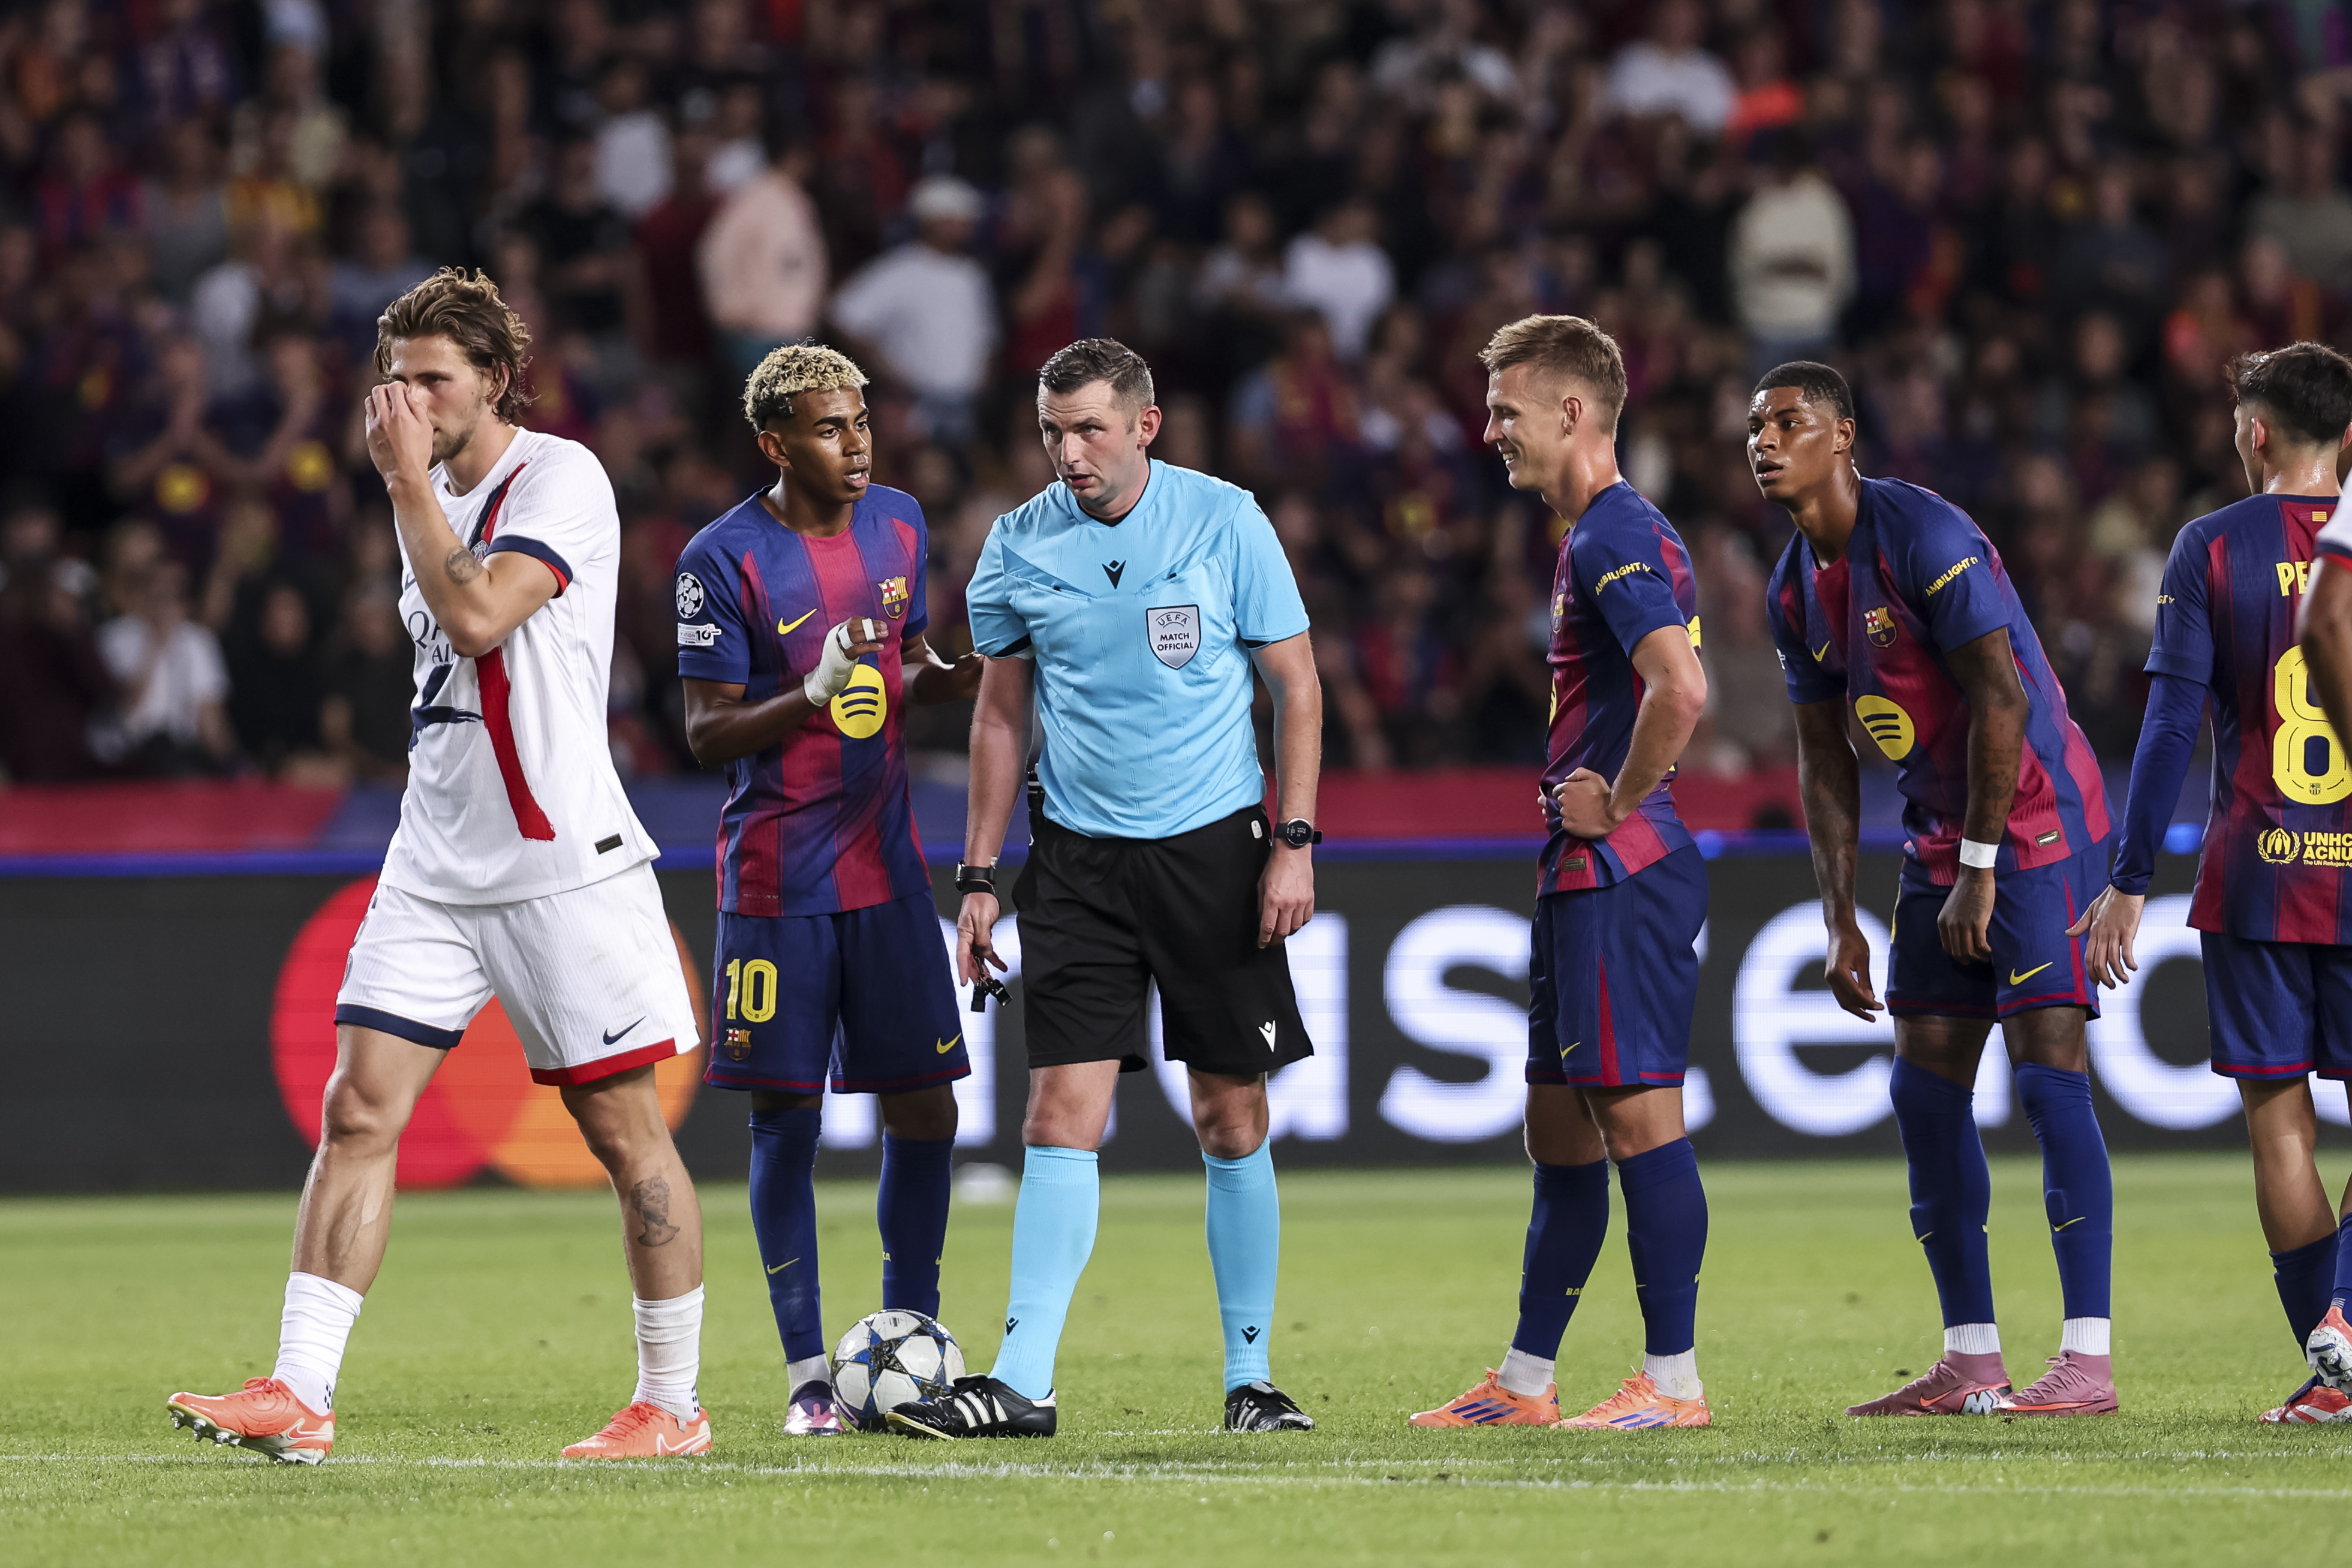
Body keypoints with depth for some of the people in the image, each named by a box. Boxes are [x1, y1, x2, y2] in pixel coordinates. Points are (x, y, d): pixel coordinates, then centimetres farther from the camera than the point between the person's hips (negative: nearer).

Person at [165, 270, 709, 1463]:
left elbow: (477, 617, -23)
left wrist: (408, 482, -16)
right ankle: (297, 1397, -8)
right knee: (358, 1113, -4)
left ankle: (672, 1403, 9)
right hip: (436, 862, 7)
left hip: (563, 861, -7)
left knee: (624, 1128, -1)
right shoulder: (433, 500, 15)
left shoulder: (558, 479, -9)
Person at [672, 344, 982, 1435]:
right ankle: (809, 1373, 4)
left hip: (885, 863, 5)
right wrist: (812, 696, -26)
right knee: (785, 1117, -2)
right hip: (777, 882, -5)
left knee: (925, 1104, 3)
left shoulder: (898, 525, 7)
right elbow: (706, 732, -10)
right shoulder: (723, 559, -10)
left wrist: (967, 677, -3)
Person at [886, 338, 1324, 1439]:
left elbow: (1296, 685, 1)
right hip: (1077, 854, 1)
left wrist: (1295, 842, -7)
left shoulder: (1225, 522, -4)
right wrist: (979, 876, 9)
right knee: (1061, 1113, -8)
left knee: (1231, 1118, 4)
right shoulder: (1020, 546, 2)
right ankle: (1023, 1382, -10)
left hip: (1212, 847, -1)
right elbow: (1001, 714, 12)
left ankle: (1250, 1376, 14)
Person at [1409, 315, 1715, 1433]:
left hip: (1620, 871, -11)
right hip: (1583, 878, 11)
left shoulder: (1614, 539, -15)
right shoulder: (1599, 535, 18)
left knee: (1638, 1114, -8)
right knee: (1559, 1126, 14)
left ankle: (1673, 1381, -5)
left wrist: (1619, 804, -17)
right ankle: (1524, 1383, 19)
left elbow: (1681, 689, -29)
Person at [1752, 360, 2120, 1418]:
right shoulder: (1794, 592, 8)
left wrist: (1980, 870, -19)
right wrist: (1840, 923, 10)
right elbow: (1825, 763, 14)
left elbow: (2002, 701, -21)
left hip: (2037, 822, -9)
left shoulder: (1924, 537, -18)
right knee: (1925, 1090, 6)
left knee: (2048, 1073, -13)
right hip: (1940, 836, 9)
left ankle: (2087, 1359, -13)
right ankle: (1970, 1359, 11)